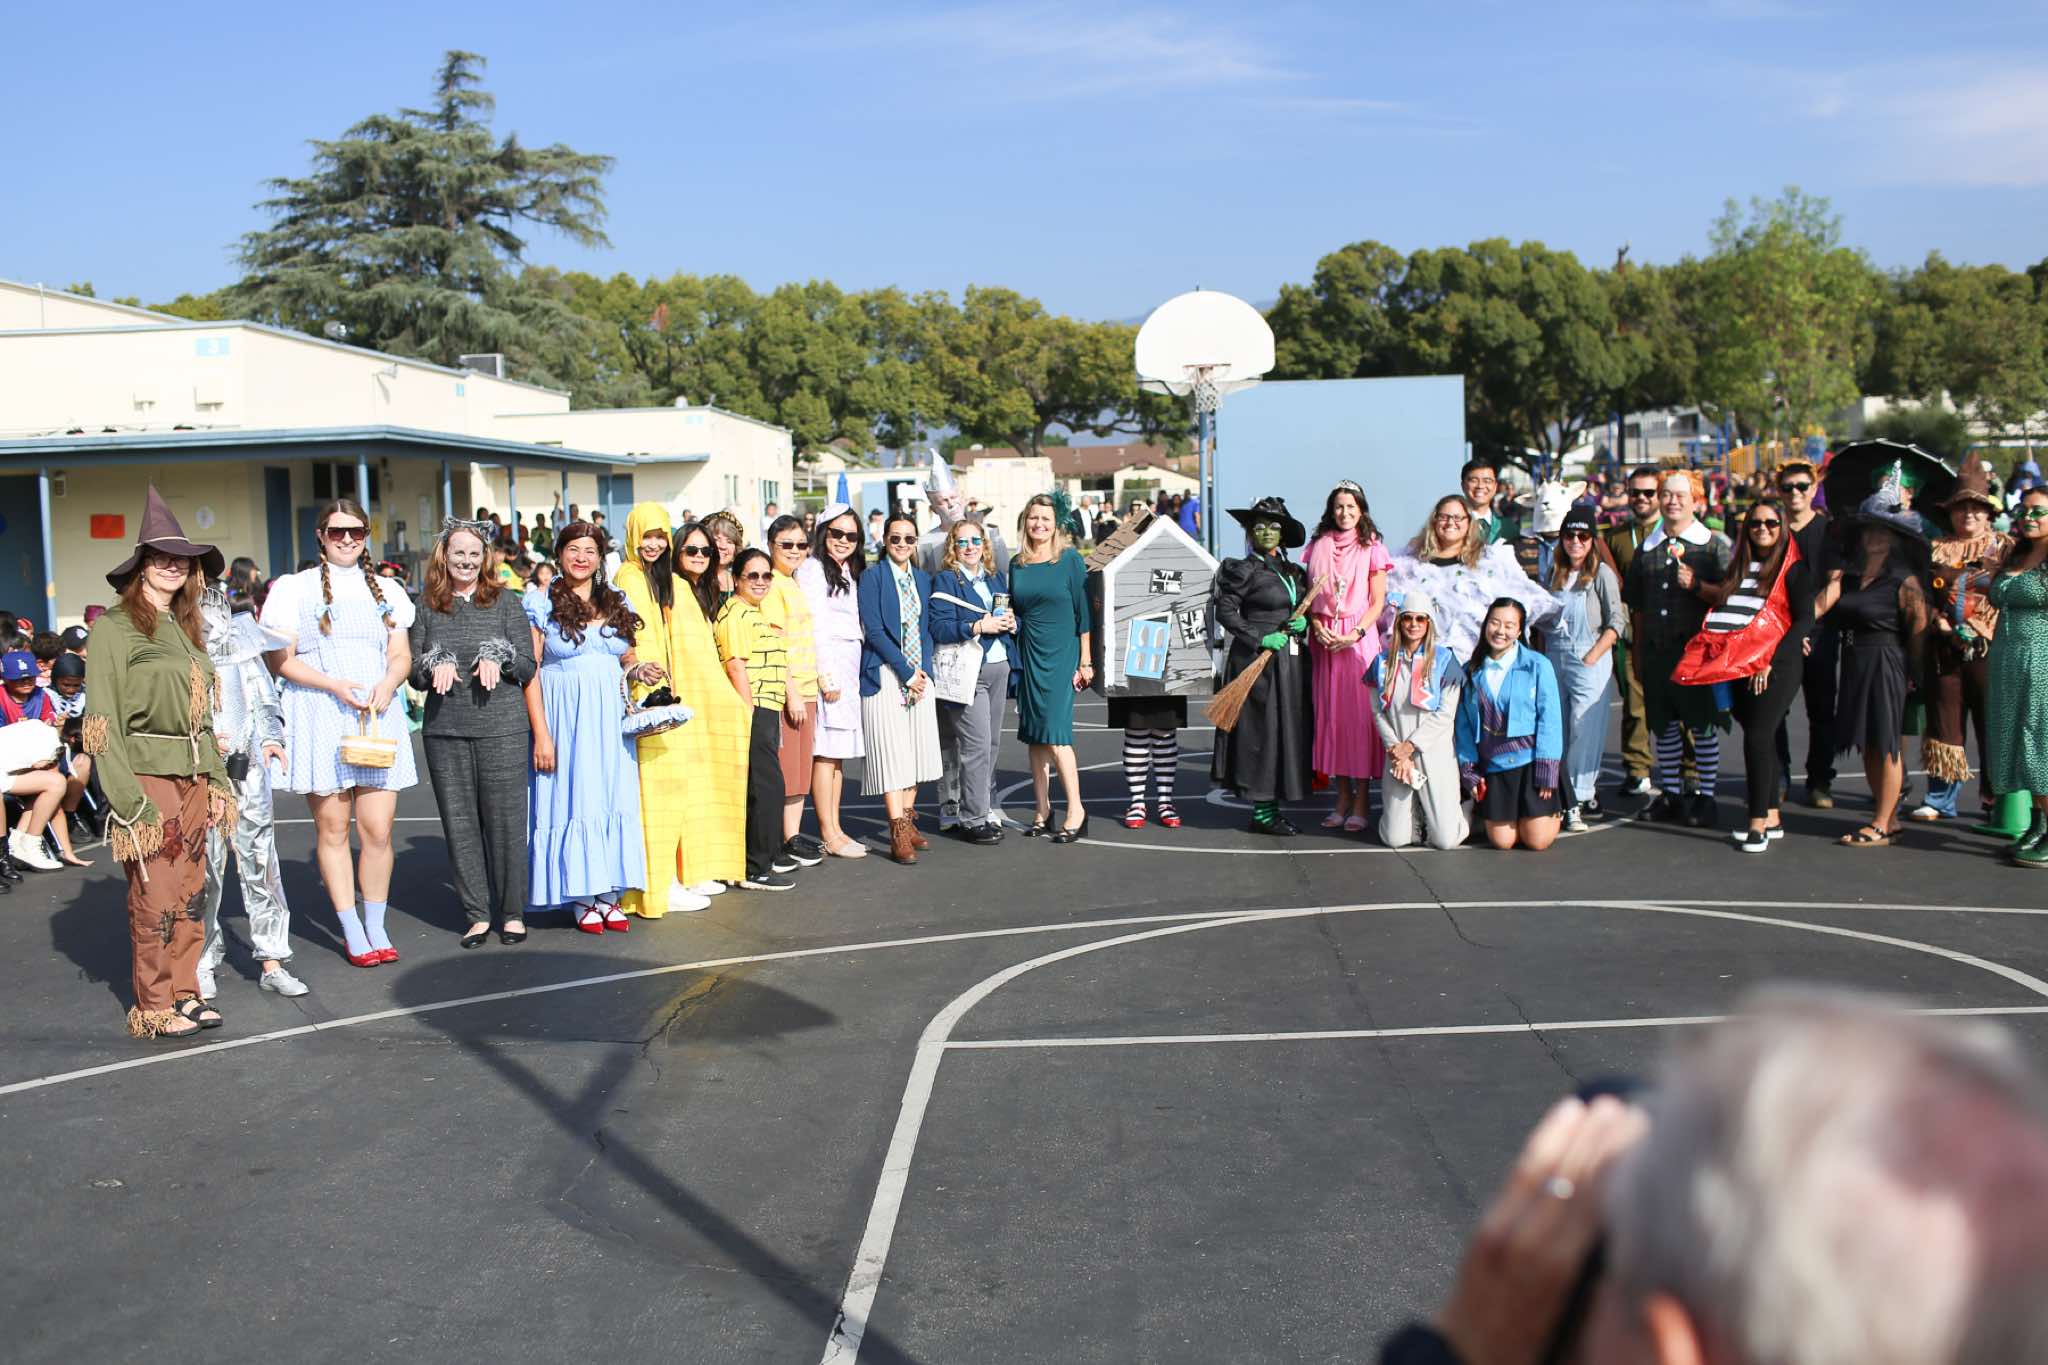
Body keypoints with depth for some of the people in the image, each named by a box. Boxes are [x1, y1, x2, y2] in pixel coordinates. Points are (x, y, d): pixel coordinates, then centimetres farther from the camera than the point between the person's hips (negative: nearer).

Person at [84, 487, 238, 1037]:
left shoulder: (185, 628, 16)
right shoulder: (116, 626, -6)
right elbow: (102, 719, -10)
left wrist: (216, 782, 13)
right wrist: (129, 801, -15)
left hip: (193, 777, 7)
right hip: (147, 777, -7)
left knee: (189, 891, 9)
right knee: (156, 895, -3)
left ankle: (185, 992, 19)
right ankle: (154, 1009, 7)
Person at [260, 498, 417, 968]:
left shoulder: (385, 590, 15)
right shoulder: (297, 589, 4)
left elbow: (401, 655, 14)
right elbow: (282, 661, -1)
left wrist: (388, 684, -8)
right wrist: (336, 686, -13)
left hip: (379, 717, 2)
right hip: (321, 717, -2)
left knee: (378, 829, -2)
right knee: (332, 828, 1)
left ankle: (376, 927, 11)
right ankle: (352, 932, 10)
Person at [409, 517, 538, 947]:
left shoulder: (505, 603, 5)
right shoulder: (427, 608, 9)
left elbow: (529, 668, 4)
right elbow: (415, 673, 10)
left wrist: (499, 657, -15)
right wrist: (436, 665, -10)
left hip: (502, 729, -2)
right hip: (445, 731, 2)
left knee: (505, 819, 0)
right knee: (459, 822, 4)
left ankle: (512, 912, 11)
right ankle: (476, 914, 13)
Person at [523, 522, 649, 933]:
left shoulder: (616, 602, 11)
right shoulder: (540, 604, -2)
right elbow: (529, 672, -6)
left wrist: (639, 670, -2)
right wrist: (540, 733, -12)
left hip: (611, 716, 4)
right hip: (565, 715, -4)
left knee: (613, 798, 3)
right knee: (571, 800, -2)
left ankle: (608, 893, 11)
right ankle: (580, 898, 6)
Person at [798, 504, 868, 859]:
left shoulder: (851, 572, 20)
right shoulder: (812, 569, -7)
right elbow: (813, 627, -13)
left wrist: (851, 674, 14)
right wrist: (825, 676, -17)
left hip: (849, 669, 9)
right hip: (825, 667, -9)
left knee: (840, 751, 10)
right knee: (825, 751, -7)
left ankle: (835, 829, 14)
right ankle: (828, 834, -5)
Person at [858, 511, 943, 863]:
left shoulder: (924, 579, 13)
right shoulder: (872, 578, -3)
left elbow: (929, 629, 13)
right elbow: (874, 630, -10)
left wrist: (924, 669, -2)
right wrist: (906, 672, -13)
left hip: (920, 675, 5)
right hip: (885, 675, -5)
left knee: (916, 750, 6)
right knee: (891, 751, -8)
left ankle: (907, 821, 15)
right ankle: (899, 833, -8)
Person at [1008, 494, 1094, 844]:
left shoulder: (1070, 560, -5)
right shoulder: (1017, 564, 8)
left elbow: (1083, 612, -5)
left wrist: (1085, 661, -7)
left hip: (1060, 655, -5)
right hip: (1028, 655, 5)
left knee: (1055, 734, -11)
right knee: (1034, 736, 7)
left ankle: (1076, 809, -2)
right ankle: (1042, 811, 14)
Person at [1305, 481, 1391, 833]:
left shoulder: (1372, 548, 2)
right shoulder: (1318, 546, 11)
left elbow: (1378, 602, -1)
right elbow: (1310, 596, 11)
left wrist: (1356, 633, -14)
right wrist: (1317, 626, -6)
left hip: (1360, 639, -3)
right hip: (1325, 640, 3)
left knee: (1360, 714, -5)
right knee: (1330, 714, 4)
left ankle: (1362, 802, 1)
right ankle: (1343, 798, 12)